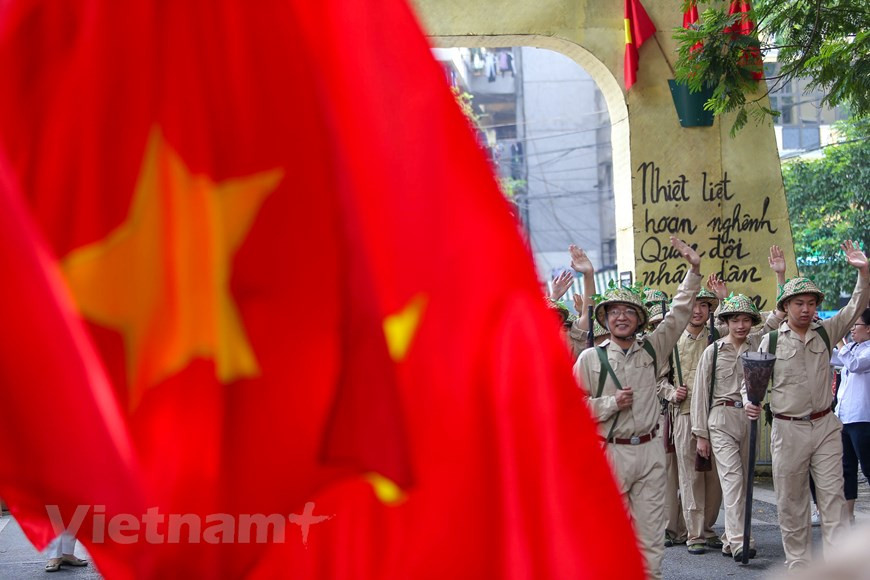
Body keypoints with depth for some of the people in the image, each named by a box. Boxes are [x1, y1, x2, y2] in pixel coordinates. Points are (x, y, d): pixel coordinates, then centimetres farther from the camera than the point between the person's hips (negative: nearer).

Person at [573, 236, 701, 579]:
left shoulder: (652, 349, 8)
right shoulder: (591, 359, -1)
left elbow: (680, 313, 9)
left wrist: (694, 270, 2)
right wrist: (612, 403, -11)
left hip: (650, 449, 3)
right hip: (611, 452, -3)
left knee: (651, 527, 5)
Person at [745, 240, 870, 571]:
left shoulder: (825, 333, 6)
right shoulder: (771, 342, 0)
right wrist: (749, 403, -14)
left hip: (825, 426, 1)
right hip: (788, 429, -1)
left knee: (832, 496, -4)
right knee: (791, 502, 5)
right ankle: (798, 563, 15)